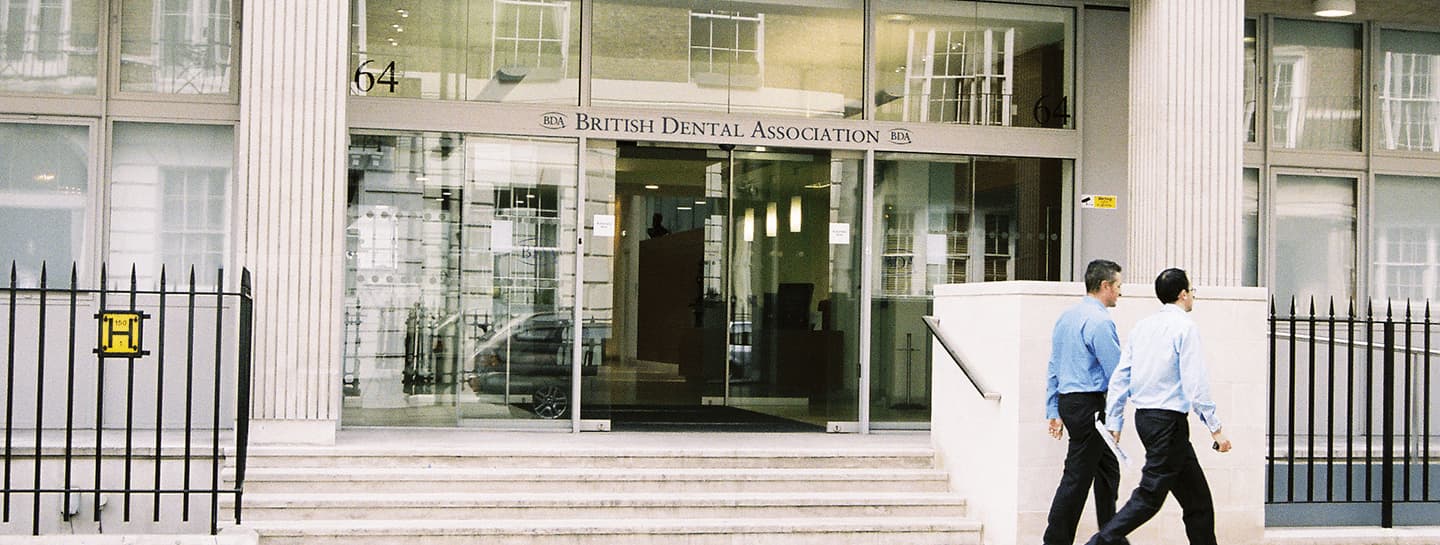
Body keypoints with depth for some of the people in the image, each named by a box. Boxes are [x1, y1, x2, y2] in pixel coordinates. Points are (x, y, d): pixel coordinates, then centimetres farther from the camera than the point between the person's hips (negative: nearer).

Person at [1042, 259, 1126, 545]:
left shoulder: (1066, 317, 13)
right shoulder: (1100, 321, -15)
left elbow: (1054, 368, 15)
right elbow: (1118, 373, -15)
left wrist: (1054, 411, 18)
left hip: (1068, 402, 10)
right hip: (1090, 404, -9)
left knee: (1107, 469, 17)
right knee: (1077, 476, -4)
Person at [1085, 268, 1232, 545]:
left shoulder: (1141, 327, 12)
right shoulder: (1185, 327, -10)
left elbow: (1119, 379, 9)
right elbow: (1195, 383, -16)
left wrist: (1114, 423, 13)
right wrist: (1215, 428, -12)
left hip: (1144, 418, 8)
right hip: (1168, 420, -8)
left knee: (1197, 497, 14)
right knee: (1150, 495, -7)